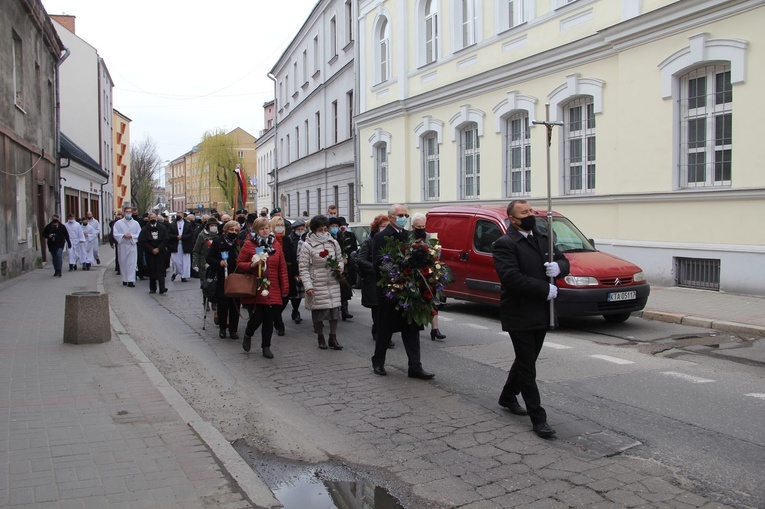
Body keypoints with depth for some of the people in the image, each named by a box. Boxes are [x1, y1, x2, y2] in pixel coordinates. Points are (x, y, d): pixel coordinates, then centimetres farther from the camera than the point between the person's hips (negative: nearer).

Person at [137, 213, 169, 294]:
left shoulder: (162, 229, 6)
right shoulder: (145, 229, 3)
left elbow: (165, 240, 3)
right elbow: (142, 242, -2)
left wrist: (158, 249, -9)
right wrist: (152, 249, -10)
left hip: (160, 252, 0)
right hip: (149, 253, 0)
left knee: (160, 271, -6)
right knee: (151, 271, 4)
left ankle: (162, 288, -12)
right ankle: (152, 288, 13)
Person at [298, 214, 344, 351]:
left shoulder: (333, 243, 6)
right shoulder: (307, 246, -7)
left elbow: (339, 259, 18)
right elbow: (303, 268, -8)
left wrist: (340, 267, -5)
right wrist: (308, 286, -14)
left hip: (333, 283, 4)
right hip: (317, 284, -3)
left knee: (335, 308, 2)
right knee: (318, 310, 4)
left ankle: (333, 338, 15)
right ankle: (320, 337, 22)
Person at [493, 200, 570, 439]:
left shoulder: (542, 238, 11)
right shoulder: (505, 244, -13)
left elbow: (563, 261, 15)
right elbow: (511, 277, -24)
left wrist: (559, 266, -10)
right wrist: (546, 290, -21)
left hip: (541, 314, 8)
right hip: (520, 316, -8)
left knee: (525, 361, 21)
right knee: (527, 367, 0)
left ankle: (508, 397, 41)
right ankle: (538, 418, 5)